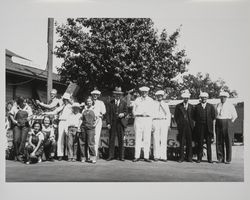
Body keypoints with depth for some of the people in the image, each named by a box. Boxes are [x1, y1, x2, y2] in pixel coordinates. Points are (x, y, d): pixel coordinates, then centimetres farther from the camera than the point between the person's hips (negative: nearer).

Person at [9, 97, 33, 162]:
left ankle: (20, 155, 2)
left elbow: (30, 116, 9)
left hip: (25, 125, 1)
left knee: (23, 140, -8)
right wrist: (14, 121, -7)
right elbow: (10, 115, 4)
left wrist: (28, 119, -11)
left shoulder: (28, 108, 12)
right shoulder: (15, 107, 6)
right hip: (17, 125, -1)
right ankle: (16, 154, 3)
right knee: (16, 140, -12)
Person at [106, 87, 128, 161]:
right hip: (112, 123, 0)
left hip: (121, 122, 0)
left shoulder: (124, 102, 10)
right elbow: (108, 113, 5)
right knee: (111, 139, 1)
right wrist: (108, 123, -4)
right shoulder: (111, 102, 9)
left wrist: (123, 114, -15)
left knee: (121, 140, 0)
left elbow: (126, 111, 9)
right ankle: (111, 155, 8)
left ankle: (121, 156, 7)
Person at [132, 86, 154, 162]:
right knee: (138, 138, -2)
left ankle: (146, 157, 3)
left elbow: (152, 112, 11)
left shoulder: (151, 100, 11)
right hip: (138, 119, 0)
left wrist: (147, 113, -5)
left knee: (147, 139, -2)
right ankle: (137, 157, 1)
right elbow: (134, 111, 11)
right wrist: (141, 113, -2)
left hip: (148, 120, 0)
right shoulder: (137, 100, 11)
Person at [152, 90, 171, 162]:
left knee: (164, 140, -4)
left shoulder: (165, 104, 14)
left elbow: (168, 114, 9)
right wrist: (151, 124, -5)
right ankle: (156, 156, -2)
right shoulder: (153, 104, 10)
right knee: (156, 139, -6)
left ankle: (163, 156, -3)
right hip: (155, 121, -1)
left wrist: (168, 124, -3)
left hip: (164, 122, 1)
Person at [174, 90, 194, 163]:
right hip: (181, 126, -1)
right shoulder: (178, 106, 7)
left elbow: (192, 116, 14)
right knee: (181, 142, 0)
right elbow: (176, 116, 8)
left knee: (189, 142, 1)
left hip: (189, 126, 1)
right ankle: (181, 158, 5)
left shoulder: (191, 106, 13)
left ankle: (189, 157, 8)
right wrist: (179, 123, 0)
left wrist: (191, 124, 2)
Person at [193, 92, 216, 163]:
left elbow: (213, 118, 8)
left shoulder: (211, 107, 10)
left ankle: (209, 158, 8)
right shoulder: (197, 107, 9)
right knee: (200, 143, 0)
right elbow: (194, 118, 10)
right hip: (199, 127, 0)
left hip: (208, 127, 0)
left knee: (209, 143, 2)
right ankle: (199, 158, 8)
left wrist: (213, 128, 2)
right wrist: (195, 126, 2)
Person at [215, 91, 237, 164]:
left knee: (228, 142, -3)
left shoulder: (230, 106, 0)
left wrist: (231, 122, 2)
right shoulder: (217, 105, 12)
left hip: (227, 123, -4)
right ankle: (220, 158, 11)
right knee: (219, 142, 3)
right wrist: (217, 121, 12)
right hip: (218, 123, 4)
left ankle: (228, 159, 3)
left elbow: (235, 116, 5)